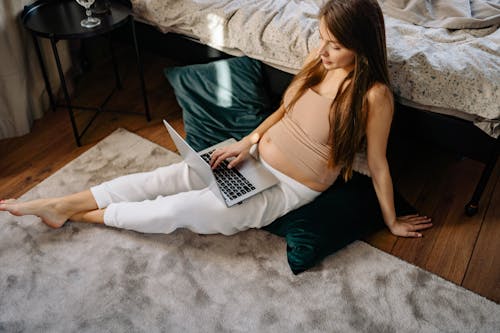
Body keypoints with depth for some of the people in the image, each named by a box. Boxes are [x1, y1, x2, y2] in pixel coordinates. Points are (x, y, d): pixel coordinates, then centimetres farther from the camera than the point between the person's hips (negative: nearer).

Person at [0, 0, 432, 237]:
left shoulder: (374, 95, -22)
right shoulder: (319, 60, -3)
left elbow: (378, 164, -11)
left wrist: (392, 221, 0)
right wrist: (247, 142, -2)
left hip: (290, 188, -5)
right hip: (256, 153, 6)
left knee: (181, 209, -11)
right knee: (163, 178, -4)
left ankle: (76, 215, 8)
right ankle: (57, 204, 7)